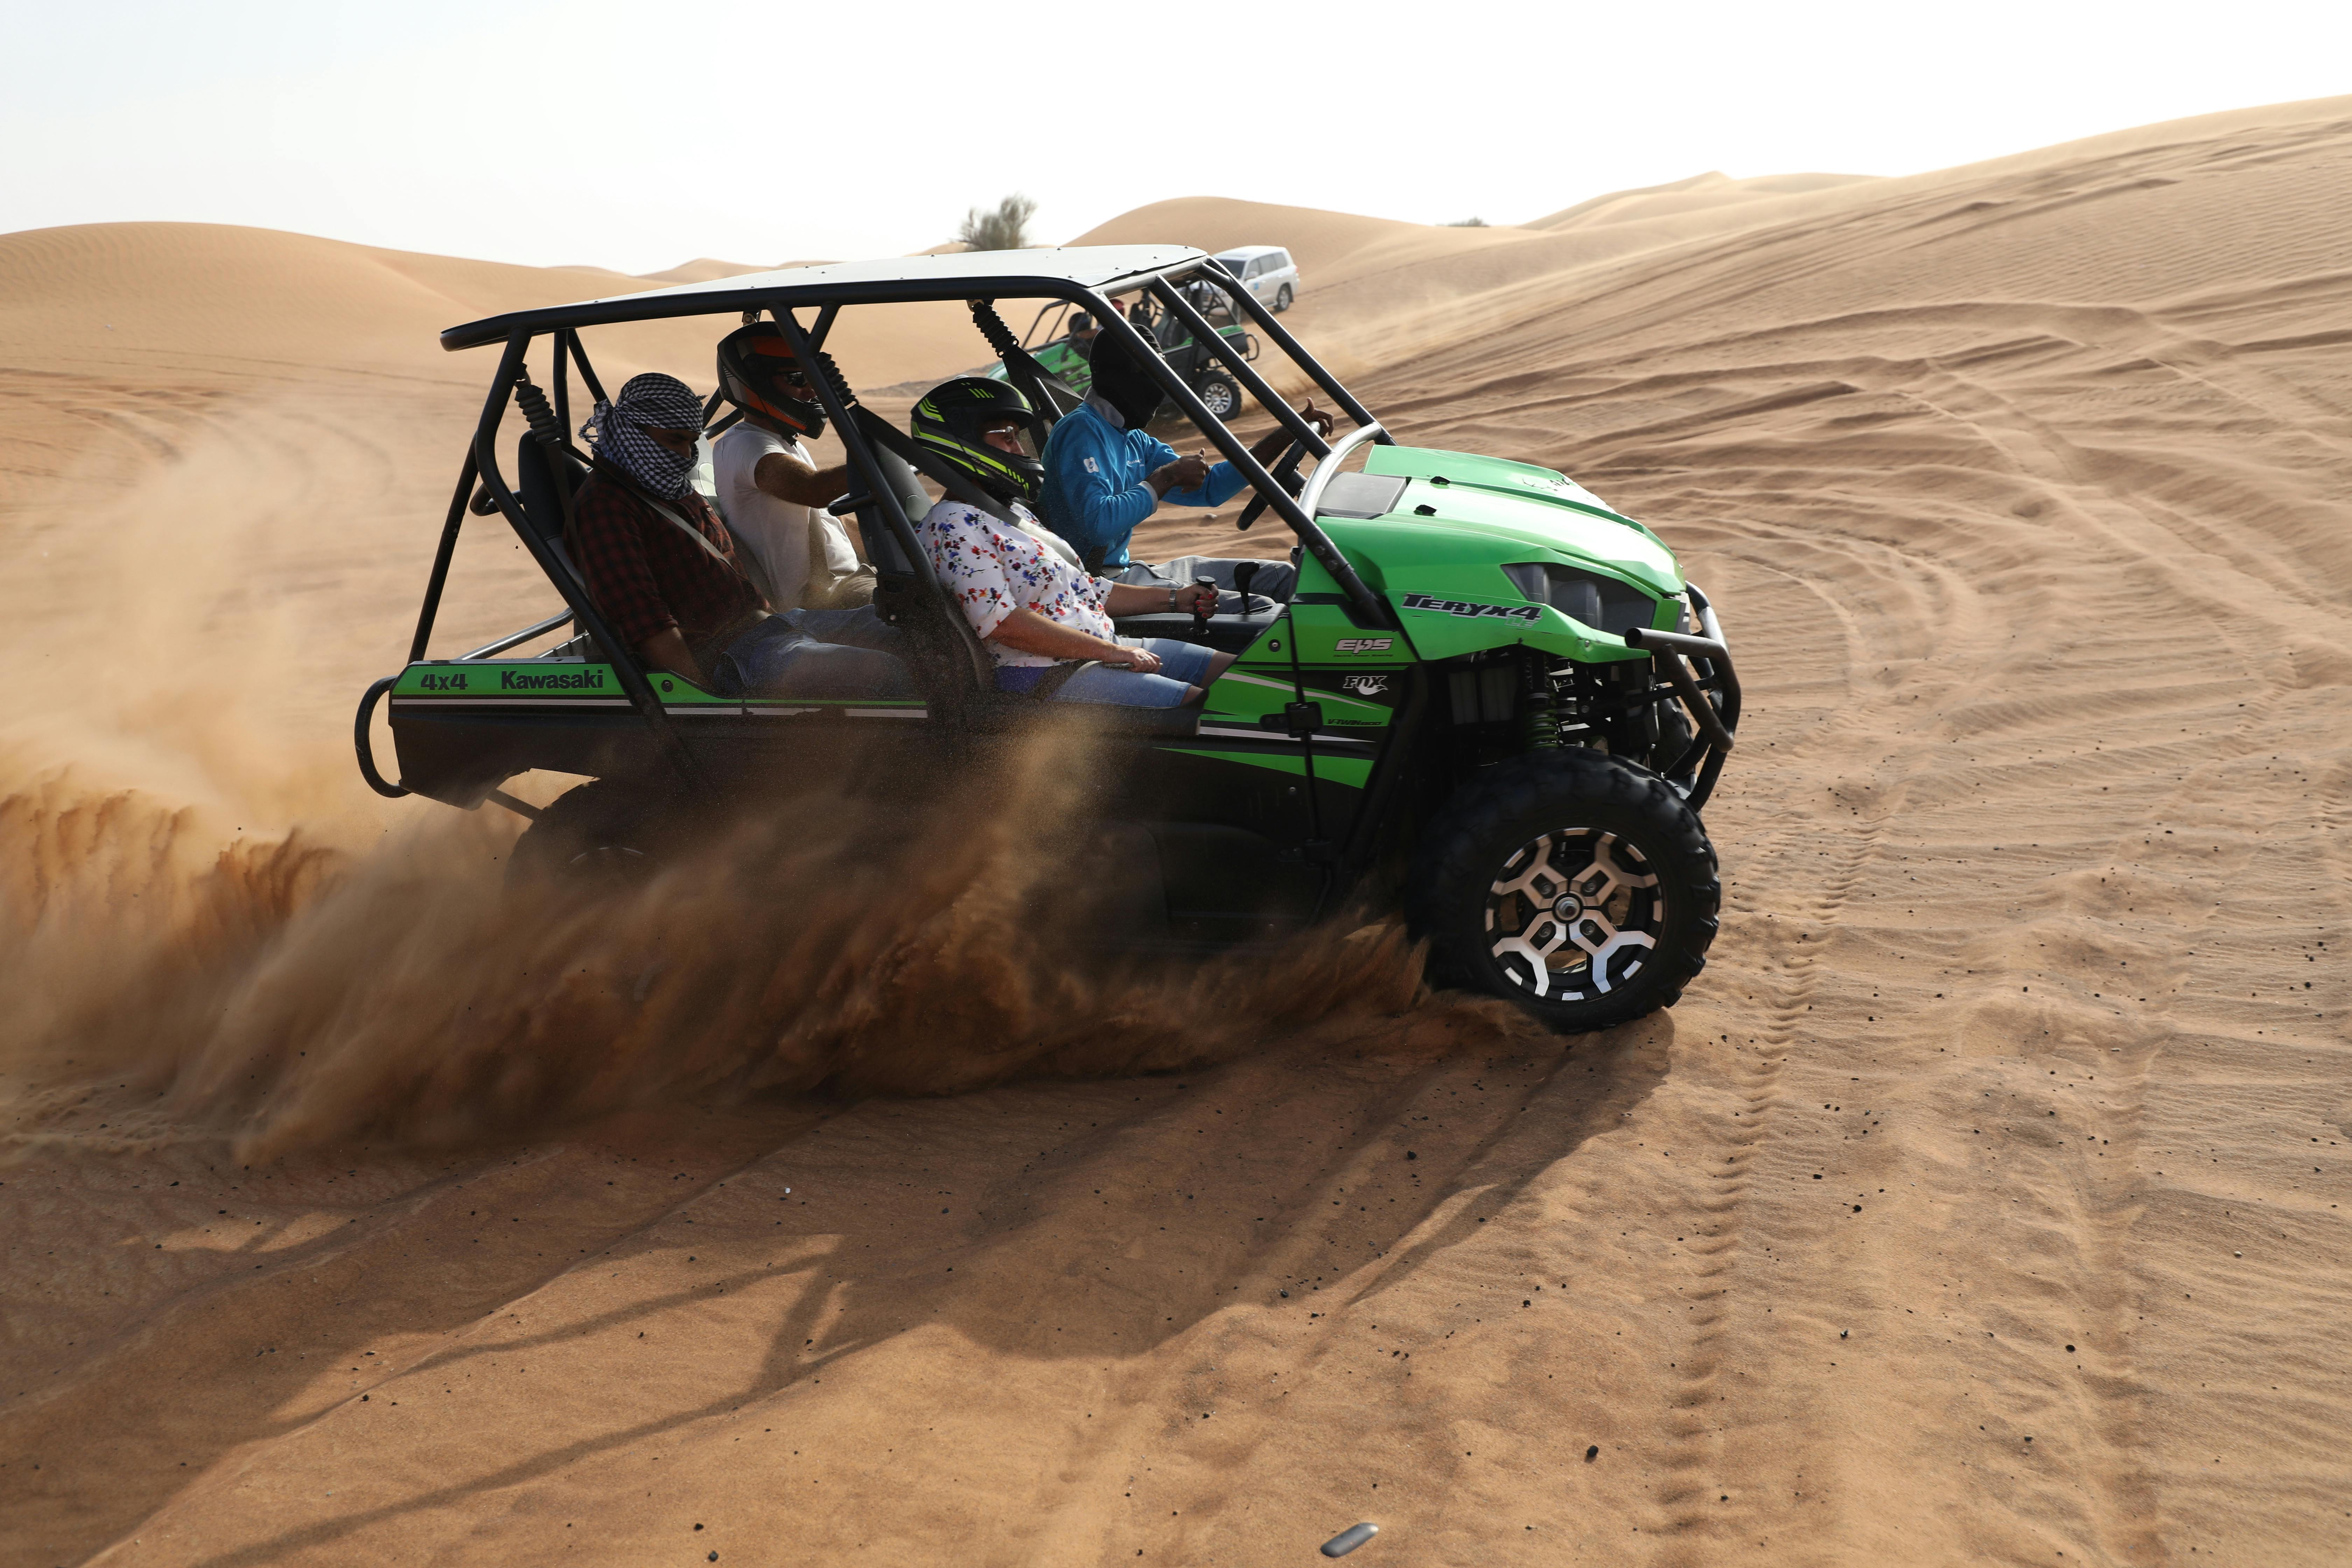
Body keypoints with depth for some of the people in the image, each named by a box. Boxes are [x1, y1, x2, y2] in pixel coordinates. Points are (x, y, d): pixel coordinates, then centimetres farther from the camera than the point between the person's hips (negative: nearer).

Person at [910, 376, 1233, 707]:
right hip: (1042, 678, -10)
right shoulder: (954, 525, -10)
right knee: (1200, 704, -24)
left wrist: (1175, 598, 17)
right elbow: (1001, 623, -20)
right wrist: (1111, 652, -18)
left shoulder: (1012, 511, 20)